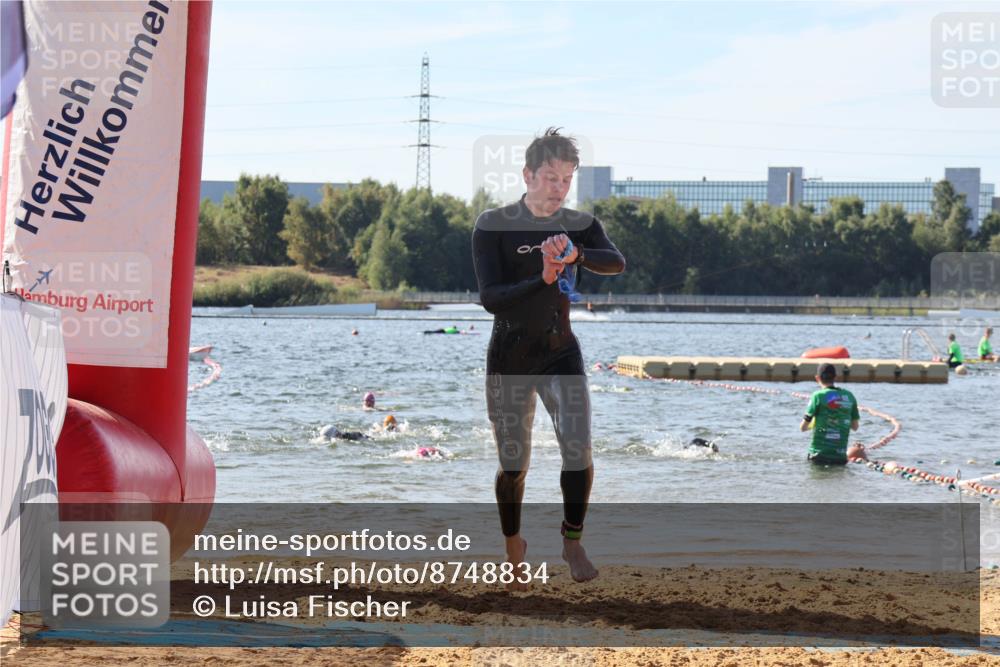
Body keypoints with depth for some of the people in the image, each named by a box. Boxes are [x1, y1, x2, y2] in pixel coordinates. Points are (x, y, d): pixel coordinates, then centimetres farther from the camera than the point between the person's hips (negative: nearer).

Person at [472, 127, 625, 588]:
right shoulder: (494, 225, -7)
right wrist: (542, 279, -32)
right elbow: (489, 297, -16)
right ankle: (513, 546, 27)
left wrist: (575, 255, -39)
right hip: (509, 356, -1)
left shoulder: (580, 225, 1)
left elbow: (615, 263, -19)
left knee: (578, 450, -17)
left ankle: (573, 542, -1)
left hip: (561, 352, 2)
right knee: (513, 463, 5)